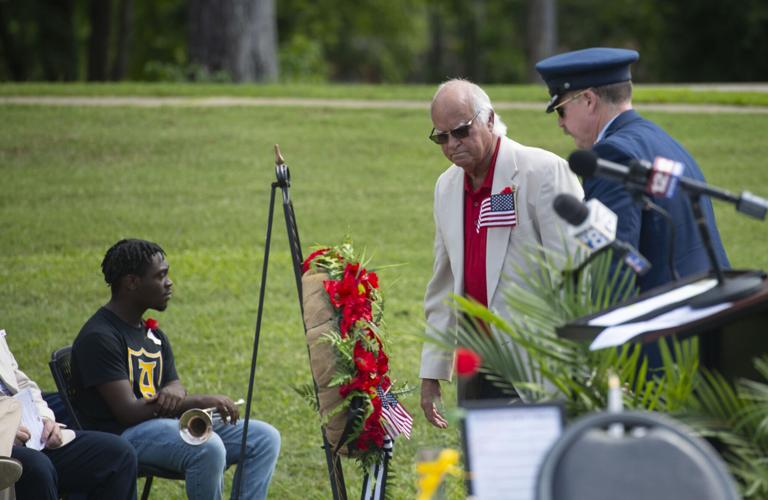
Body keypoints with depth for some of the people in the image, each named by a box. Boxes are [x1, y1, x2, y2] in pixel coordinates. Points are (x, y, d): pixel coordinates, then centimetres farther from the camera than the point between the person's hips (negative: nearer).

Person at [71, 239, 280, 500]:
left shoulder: (152, 333, 17)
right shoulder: (99, 337, -13)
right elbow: (128, 411, -19)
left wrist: (173, 392, -8)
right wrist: (201, 401, -19)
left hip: (167, 424, 9)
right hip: (122, 436, -9)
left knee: (265, 438, -4)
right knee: (208, 447, -36)